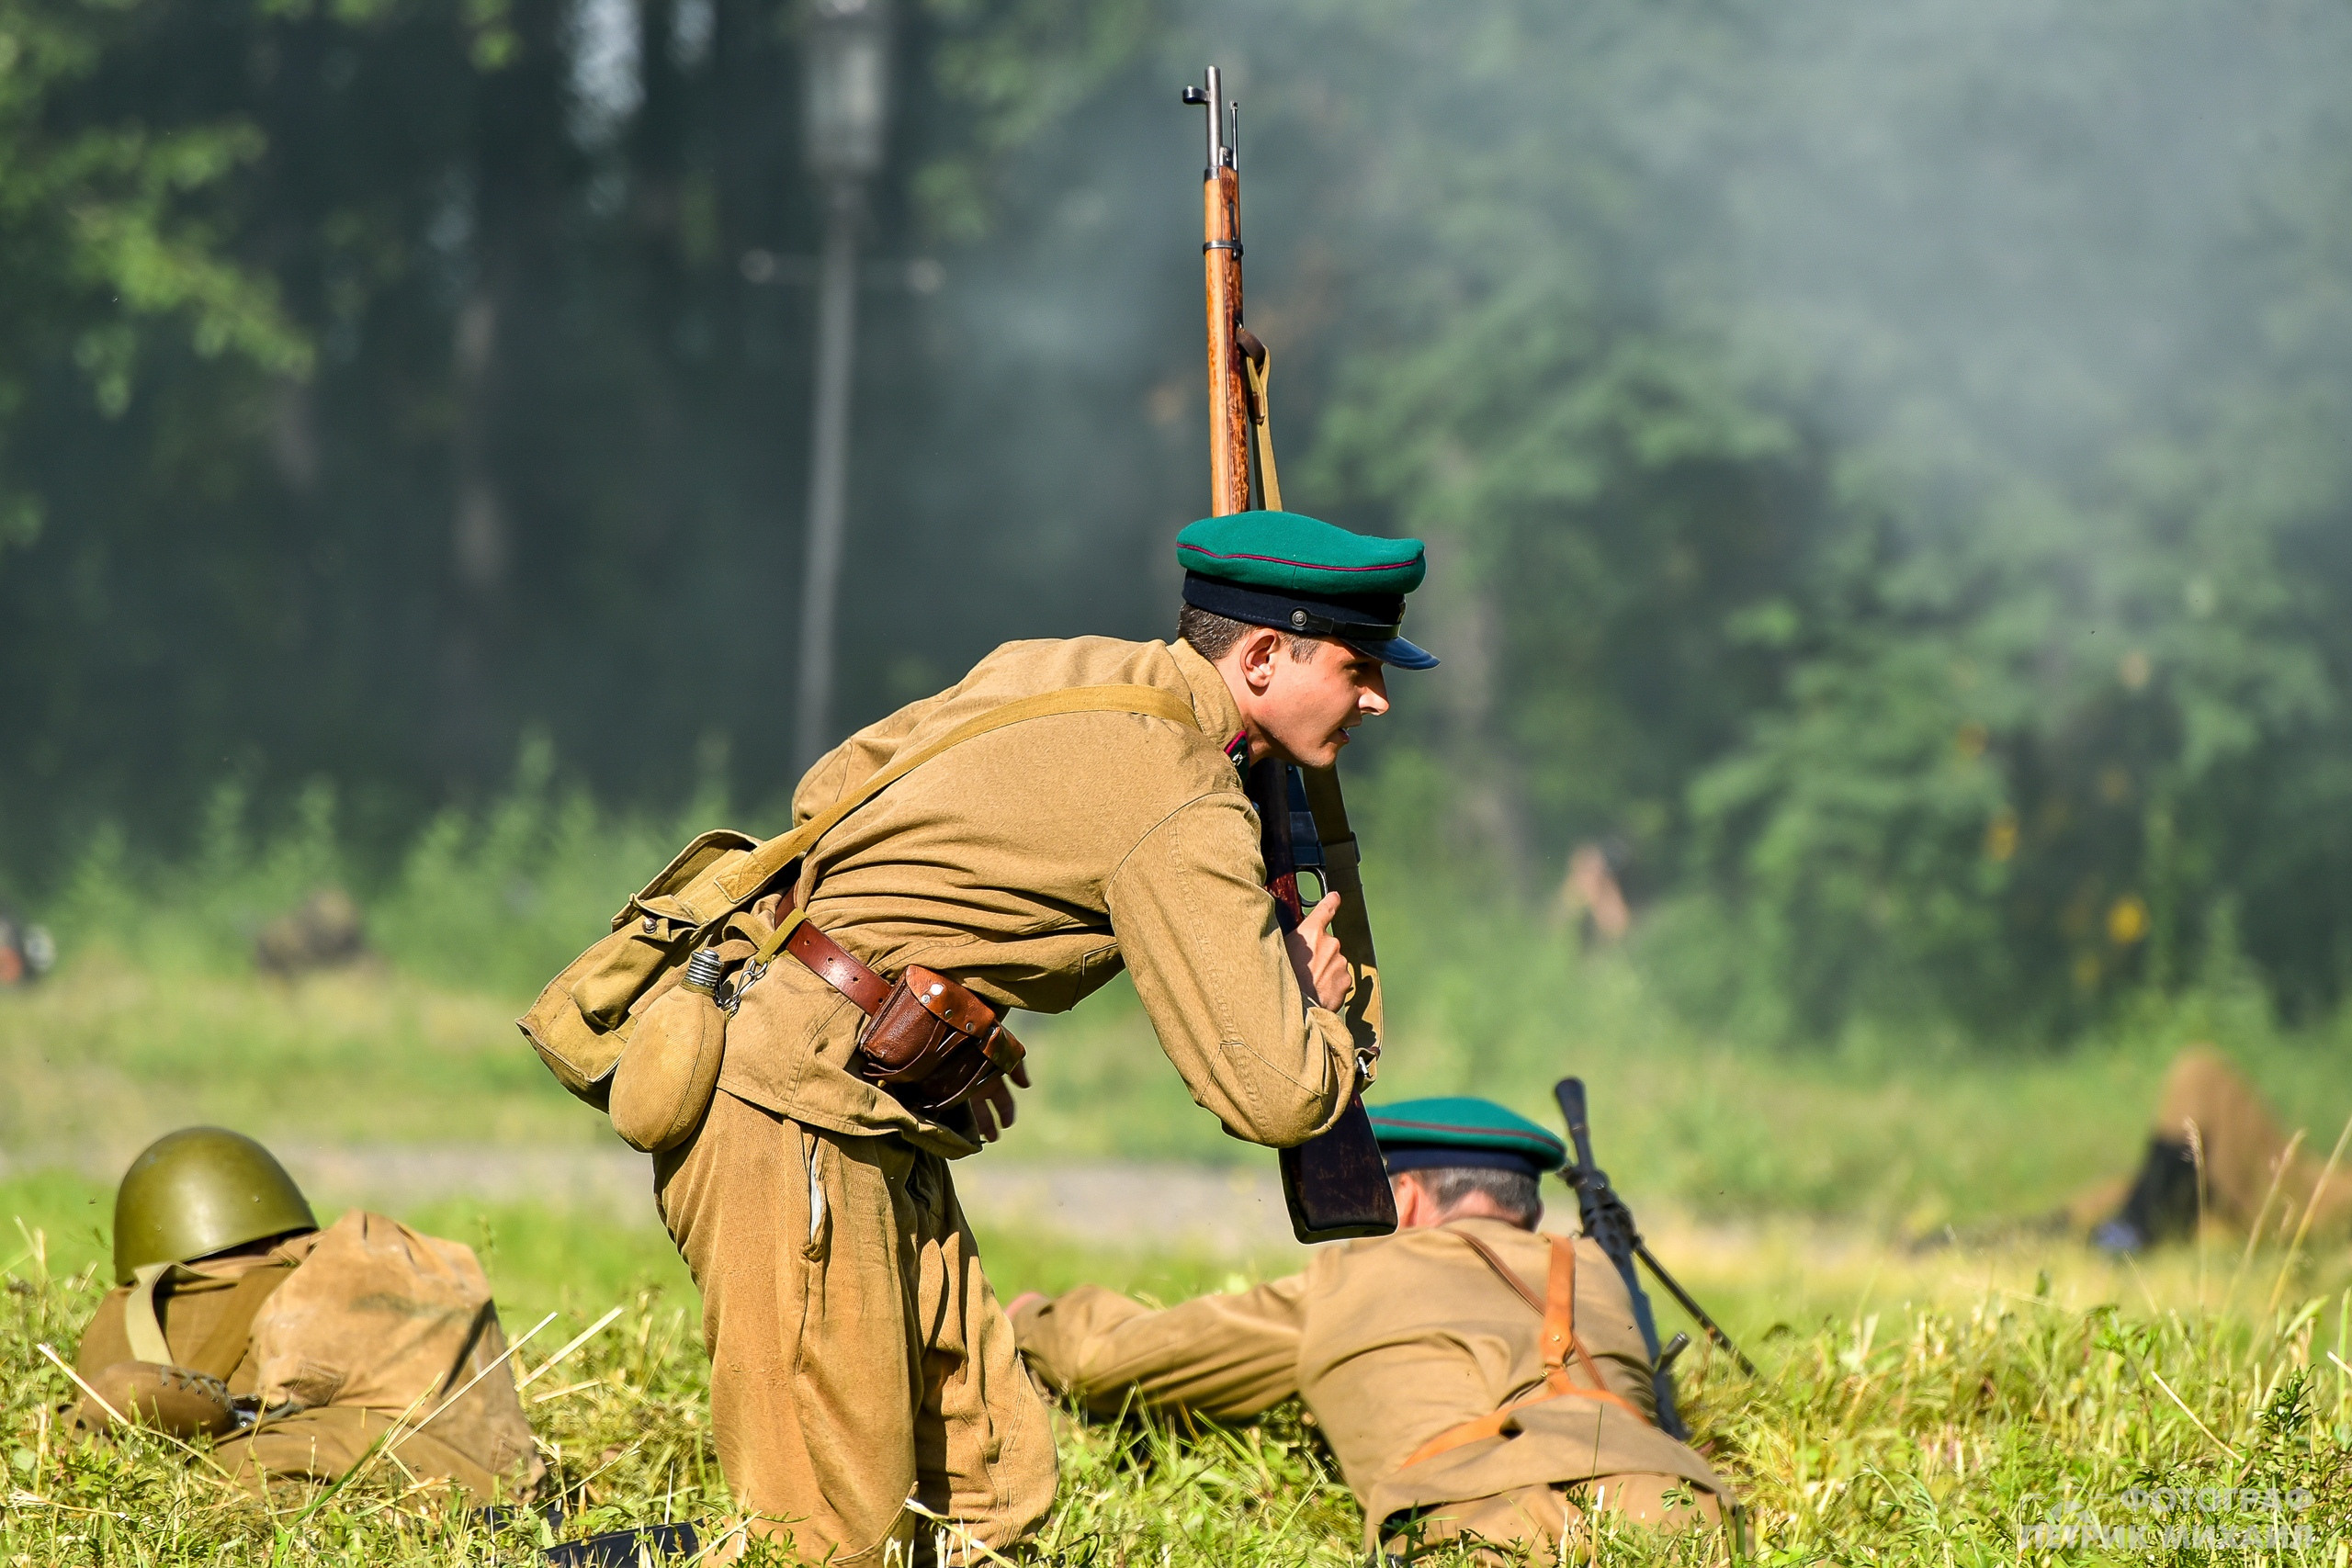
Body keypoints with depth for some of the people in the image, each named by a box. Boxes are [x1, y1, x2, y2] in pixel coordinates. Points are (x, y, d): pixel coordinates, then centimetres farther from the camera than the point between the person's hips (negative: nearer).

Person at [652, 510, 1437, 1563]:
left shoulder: (1058, 668, 11)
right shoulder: (1183, 814, -15)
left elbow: (829, 787, 23)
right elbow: (1271, 1097, -17)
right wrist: (1318, 1003, 4)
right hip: (792, 1117, -10)